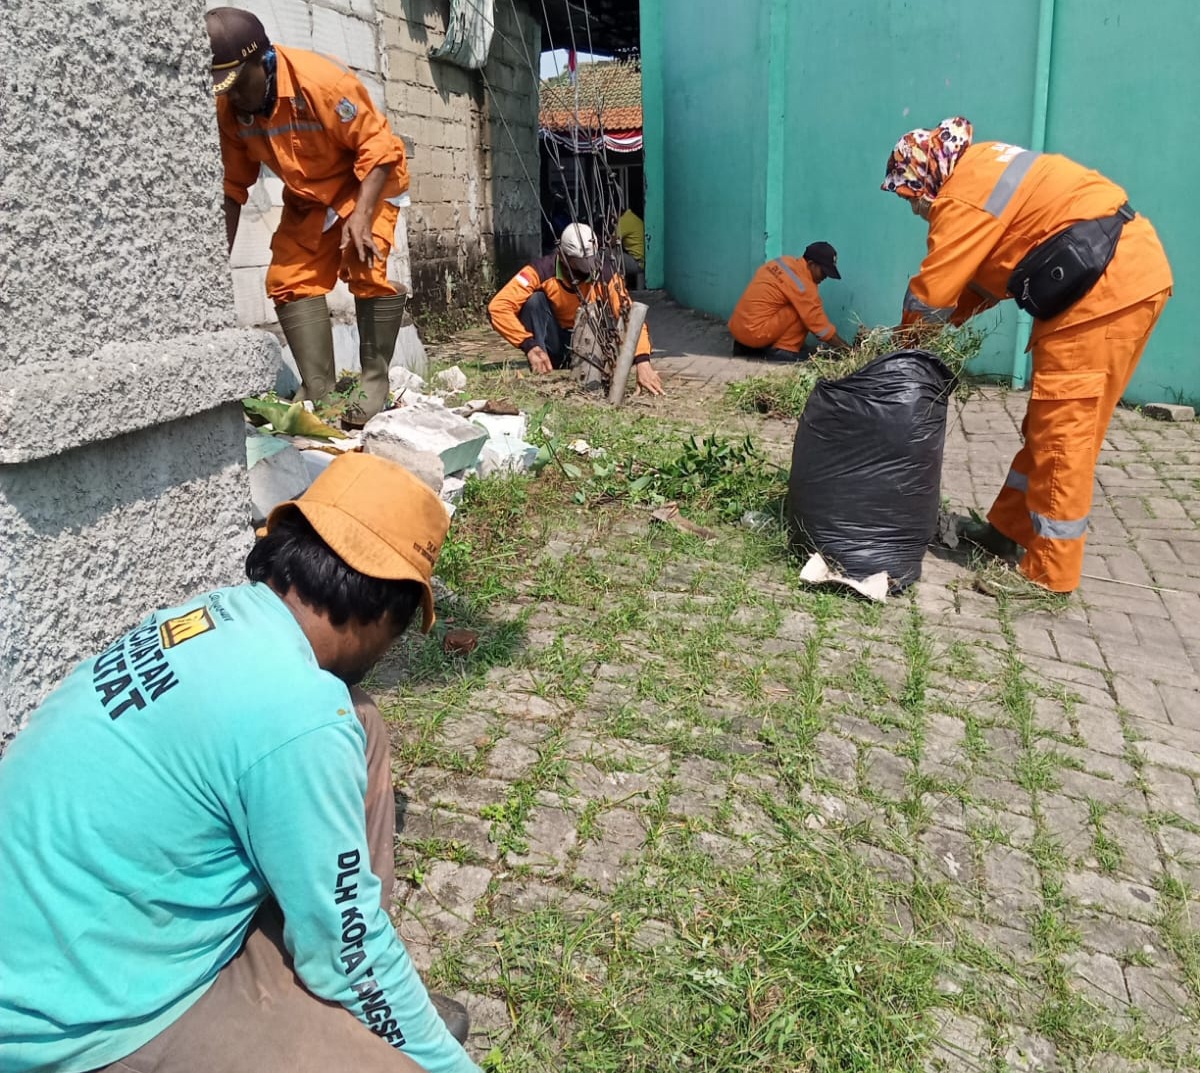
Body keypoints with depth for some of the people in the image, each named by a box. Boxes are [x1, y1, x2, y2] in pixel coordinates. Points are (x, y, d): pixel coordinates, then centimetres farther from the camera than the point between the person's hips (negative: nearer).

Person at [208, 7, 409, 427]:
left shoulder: (322, 80, -32)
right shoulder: (228, 107, -14)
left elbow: (378, 146, -26)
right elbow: (232, 182, -5)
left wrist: (361, 214, -35)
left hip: (367, 182, -6)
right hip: (306, 198, 6)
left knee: (366, 271, -23)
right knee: (290, 279, -3)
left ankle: (375, 383, -13)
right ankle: (318, 392, -2)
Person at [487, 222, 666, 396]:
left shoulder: (605, 275, -19)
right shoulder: (542, 270, -24)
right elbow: (497, 308, -30)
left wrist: (642, 363, -42)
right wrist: (530, 346, -40)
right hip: (553, 345, -1)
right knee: (535, 300, -28)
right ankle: (540, 374, -23)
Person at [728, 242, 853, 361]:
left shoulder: (784, 262, 11)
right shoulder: (802, 284, -13)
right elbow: (818, 322, -9)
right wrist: (846, 349, -1)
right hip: (756, 332, -9)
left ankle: (747, 348, 17)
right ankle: (782, 352, -4)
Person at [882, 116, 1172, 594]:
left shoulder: (964, 197, -12)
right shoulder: (983, 168, 18)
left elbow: (931, 291, -9)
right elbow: (990, 267, 20)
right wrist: (948, 321, 14)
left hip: (1104, 286, -10)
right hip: (1135, 269, 10)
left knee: (1062, 431, -6)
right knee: (1053, 422, 15)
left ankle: (1049, 576, 1)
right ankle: (1010, 529, 26)